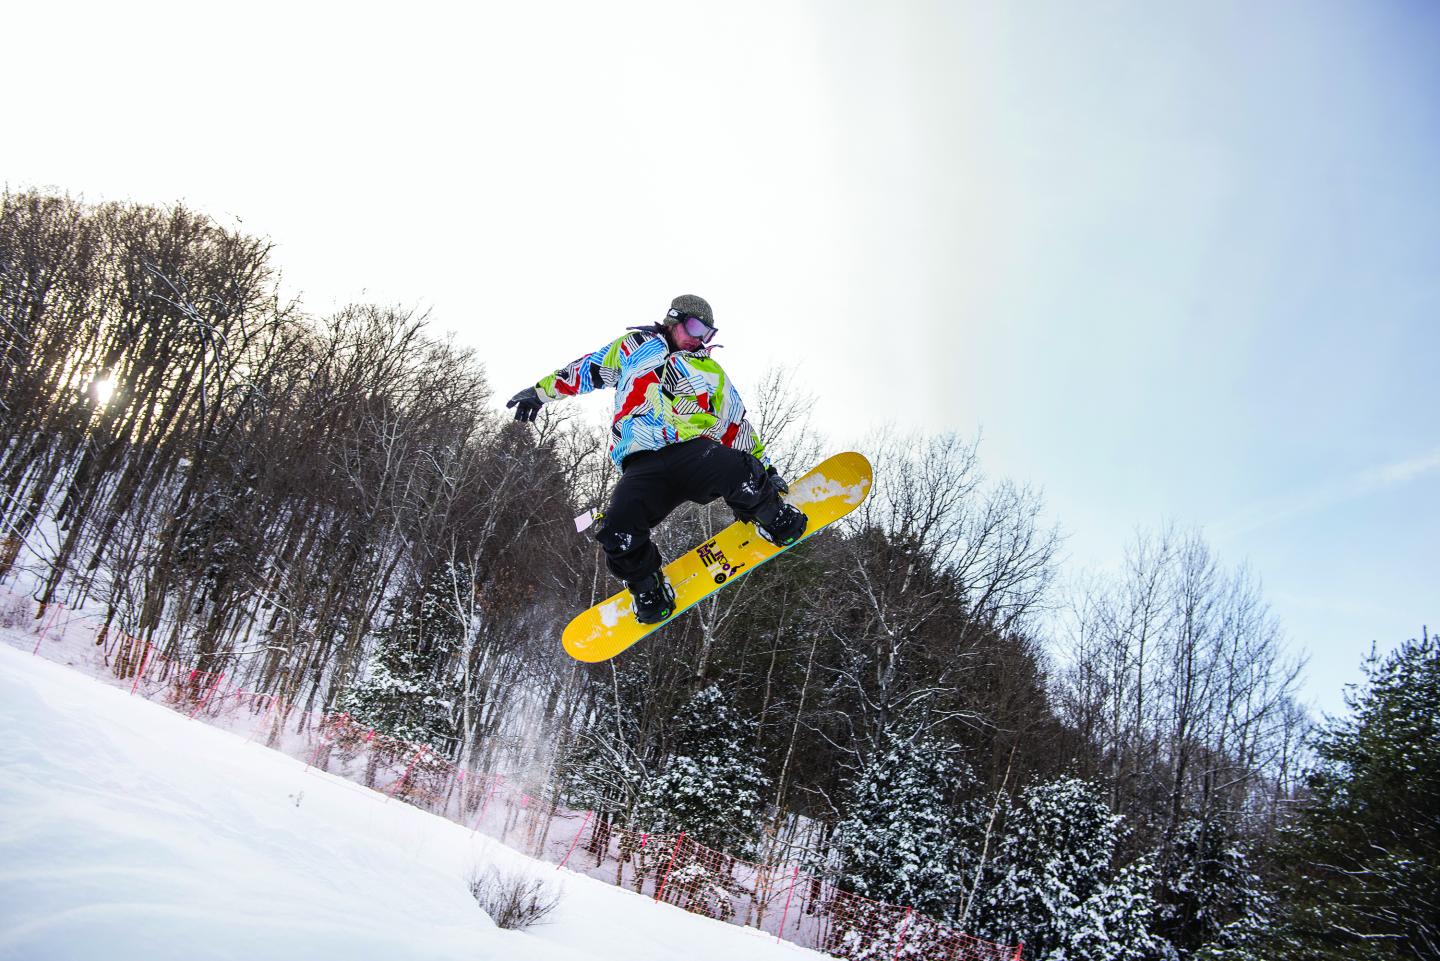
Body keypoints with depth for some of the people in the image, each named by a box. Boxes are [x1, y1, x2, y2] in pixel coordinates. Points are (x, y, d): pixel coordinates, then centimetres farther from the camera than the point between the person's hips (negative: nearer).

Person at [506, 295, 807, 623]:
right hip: (644, 466, -1)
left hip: (696, 452, 1)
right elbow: (587, 369, 30)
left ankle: (776, 521, -3)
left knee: (740, 472, -34)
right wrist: (542, 390, 28)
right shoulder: (636, 346, 22)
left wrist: (765, 467, 16)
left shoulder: (711, 371, 27)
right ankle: (650, 591, 2)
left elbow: (737, 424, 24)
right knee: (619, 531, -26)